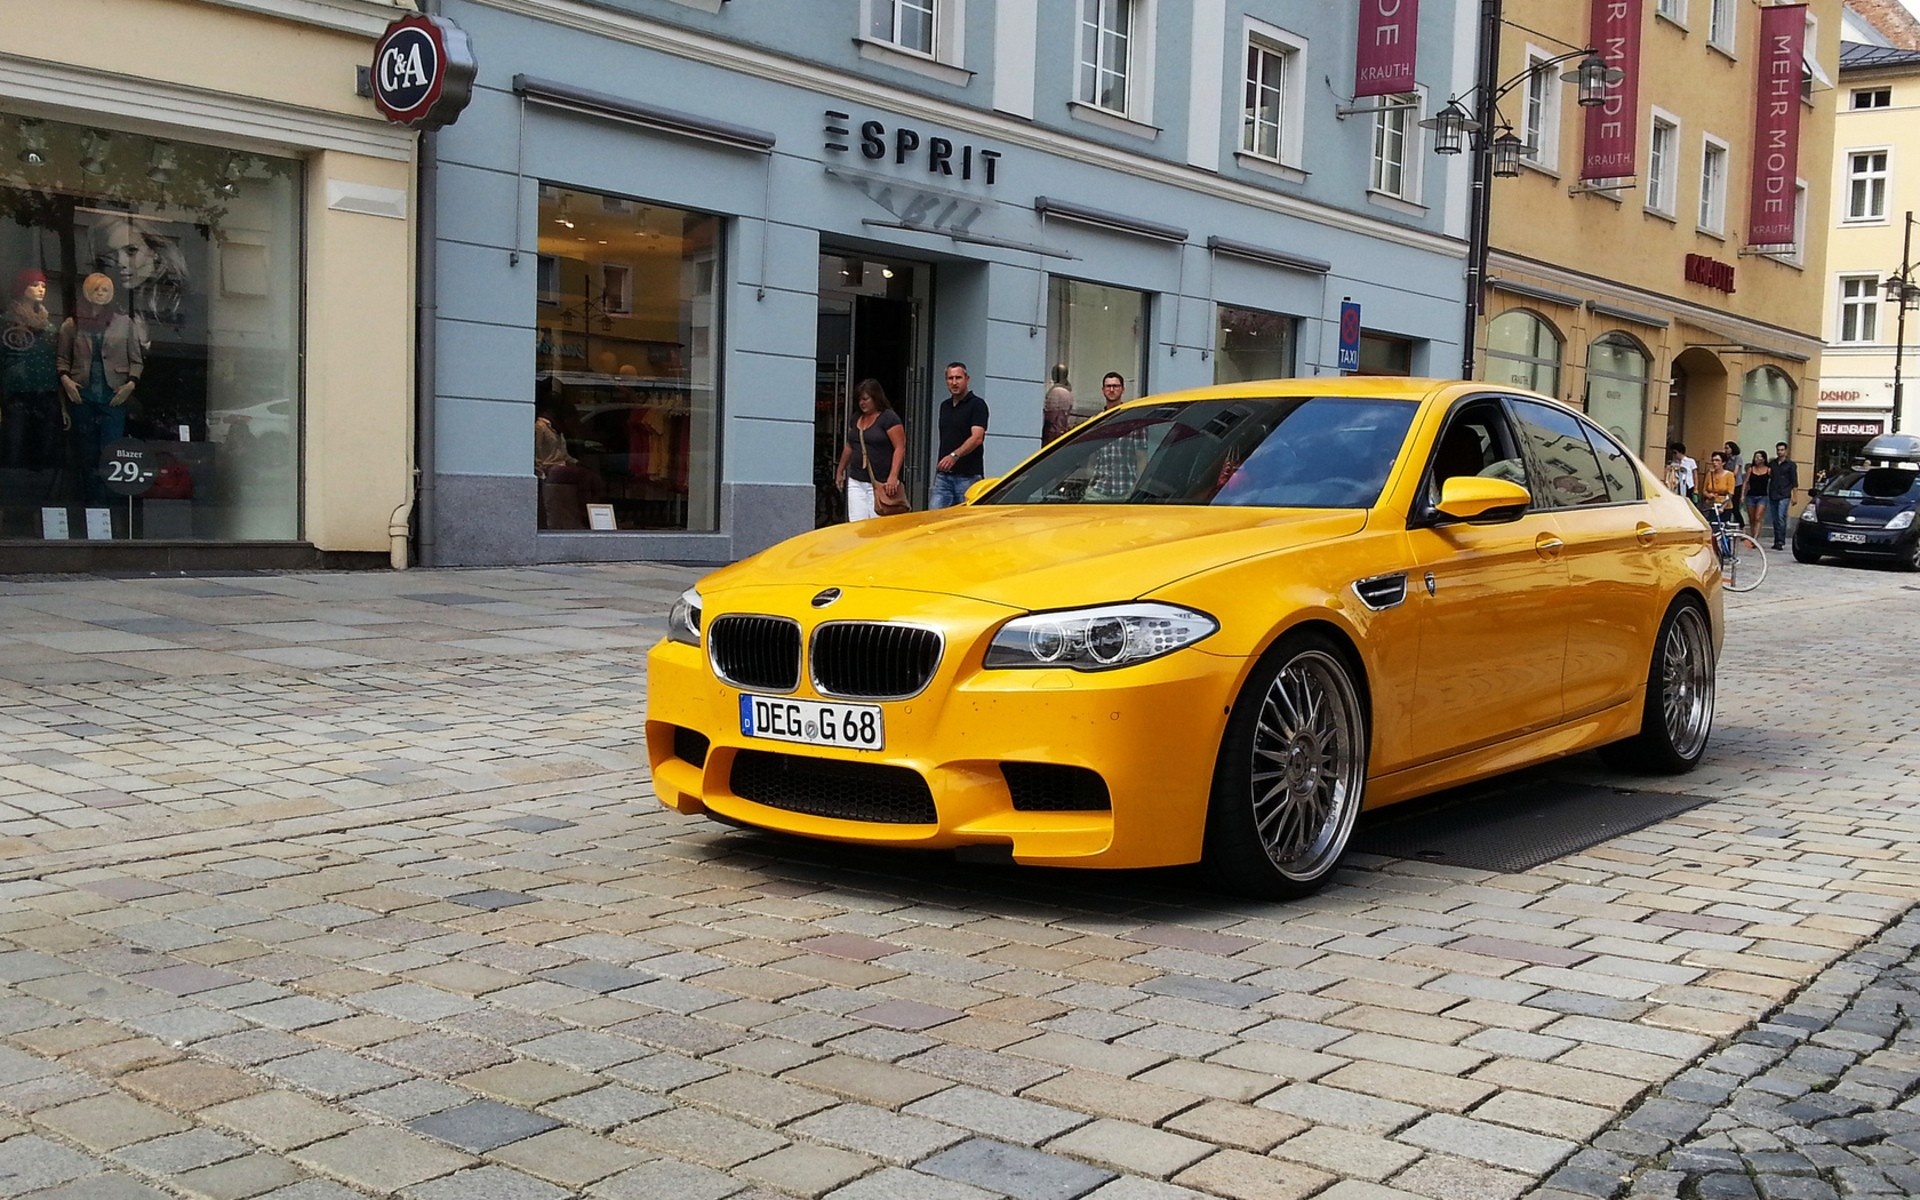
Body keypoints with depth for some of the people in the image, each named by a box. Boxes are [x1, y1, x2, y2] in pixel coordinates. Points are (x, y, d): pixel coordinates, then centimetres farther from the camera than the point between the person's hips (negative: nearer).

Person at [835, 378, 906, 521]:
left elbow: (900, 448, -13)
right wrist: (840, 471, 28)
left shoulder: (889, 418, -7)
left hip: (880, 484, -6)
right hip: (856, 482, 7)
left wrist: (893, 477, -22)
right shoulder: (856, 418, 15)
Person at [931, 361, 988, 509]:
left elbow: (977, 438, -20)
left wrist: (955, 455, -34)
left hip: (968, 476, -6)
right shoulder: (945, 406, 17)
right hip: (943, 476, 6)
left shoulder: (977, 404, -6)